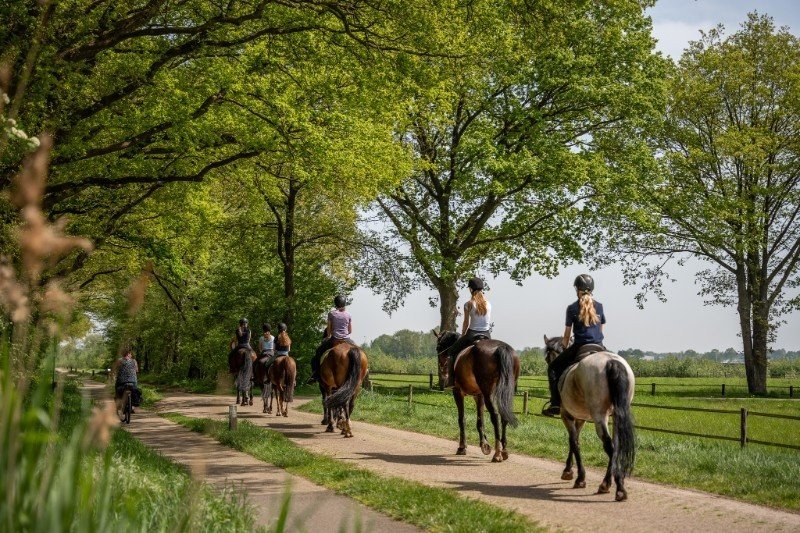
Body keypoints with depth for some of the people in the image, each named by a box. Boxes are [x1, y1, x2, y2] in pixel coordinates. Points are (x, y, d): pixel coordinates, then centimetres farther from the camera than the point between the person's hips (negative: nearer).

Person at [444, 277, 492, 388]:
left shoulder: (469, 304, -8)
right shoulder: (488, 304, 5)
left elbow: (466, 323, -2)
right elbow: (489, 322, 9)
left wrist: (462, 336, 12)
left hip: (472, 334, -4)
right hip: (487, 335, 4)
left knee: (452, 351, 15)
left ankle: (451, 379, 8)